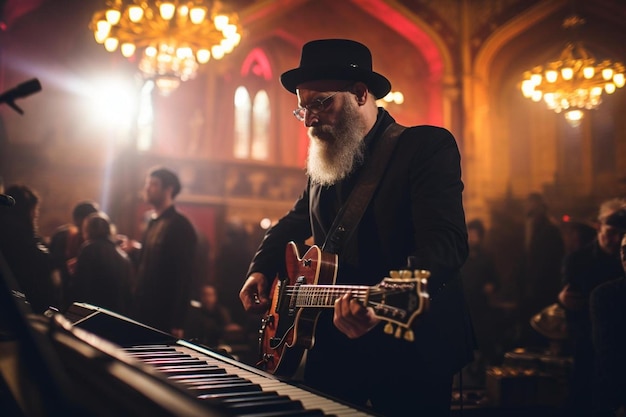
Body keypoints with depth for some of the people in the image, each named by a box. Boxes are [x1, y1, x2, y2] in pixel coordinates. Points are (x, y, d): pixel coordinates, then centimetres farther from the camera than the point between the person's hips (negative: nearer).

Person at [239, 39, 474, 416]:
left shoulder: (429, 146, -11)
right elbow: (294, 223, 26)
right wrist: (262, 269, 9)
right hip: (334, 346, 6)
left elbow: (447, 243, -24)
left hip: (411, 352, -6)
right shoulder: (324, 161, 10)